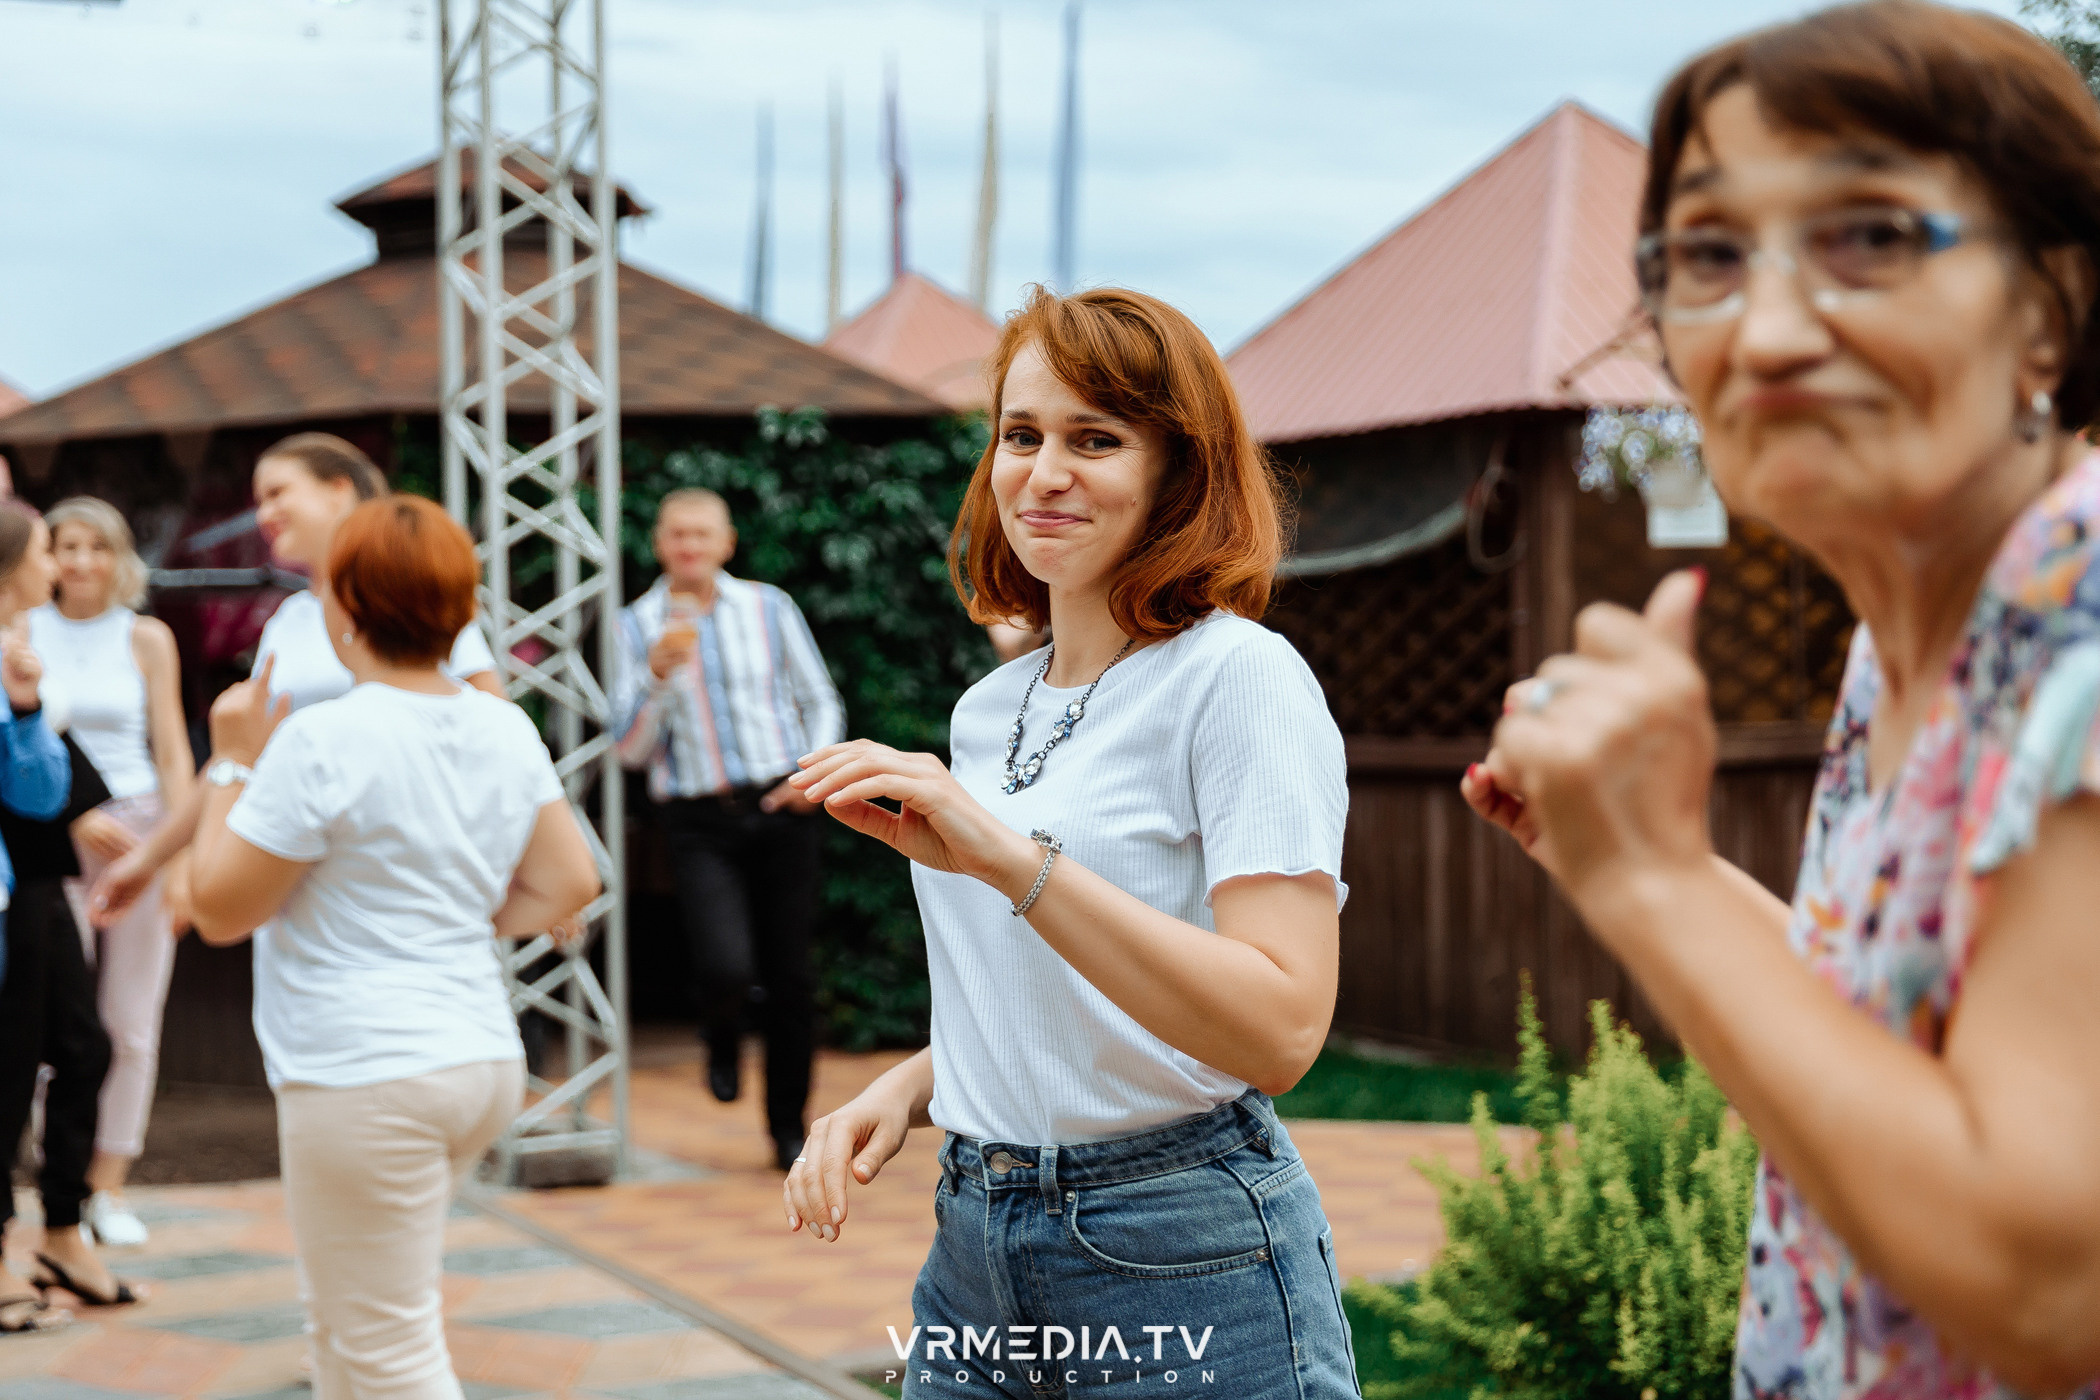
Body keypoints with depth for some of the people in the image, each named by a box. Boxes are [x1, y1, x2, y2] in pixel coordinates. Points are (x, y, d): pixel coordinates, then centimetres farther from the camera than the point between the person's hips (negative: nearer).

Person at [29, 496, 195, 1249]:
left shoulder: (146, 639, 5)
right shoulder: (23, 632, 3)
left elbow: (172, 750, 4)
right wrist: (76, 818, -13)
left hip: (139, 826, 1)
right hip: (51, 837, -1)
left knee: (132, 1021, 3)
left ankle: (110, 1185, 13)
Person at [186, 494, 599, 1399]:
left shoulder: (322, 741, -15)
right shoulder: (507, 731, 6)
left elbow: (218, 910, -8)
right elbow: (568, 887, 9)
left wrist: (233, 764, 1)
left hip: (366, 1078, -8)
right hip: (483, 1058, 8)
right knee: (340, 1316, 25)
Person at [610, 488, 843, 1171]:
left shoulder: (770, 607, 4)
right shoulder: (637, 626, 2)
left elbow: (821, 701, 12)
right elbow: (632, 749, -2)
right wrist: (659, 673, -18)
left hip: (781, 809, 1)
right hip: (699, 822, -1)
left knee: (790, 977, 3)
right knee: (726, 967, -20)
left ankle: (788, 1127, 21)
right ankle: (721, 1035, 17)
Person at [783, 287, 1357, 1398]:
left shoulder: (1240, 678, -11)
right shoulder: (986, 711, 11)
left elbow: (1280, 1031, -24)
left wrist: (1010, 858, -29)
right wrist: (909, 1087, 2)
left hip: (1186, 1267, -7)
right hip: (974, 1254, 7)